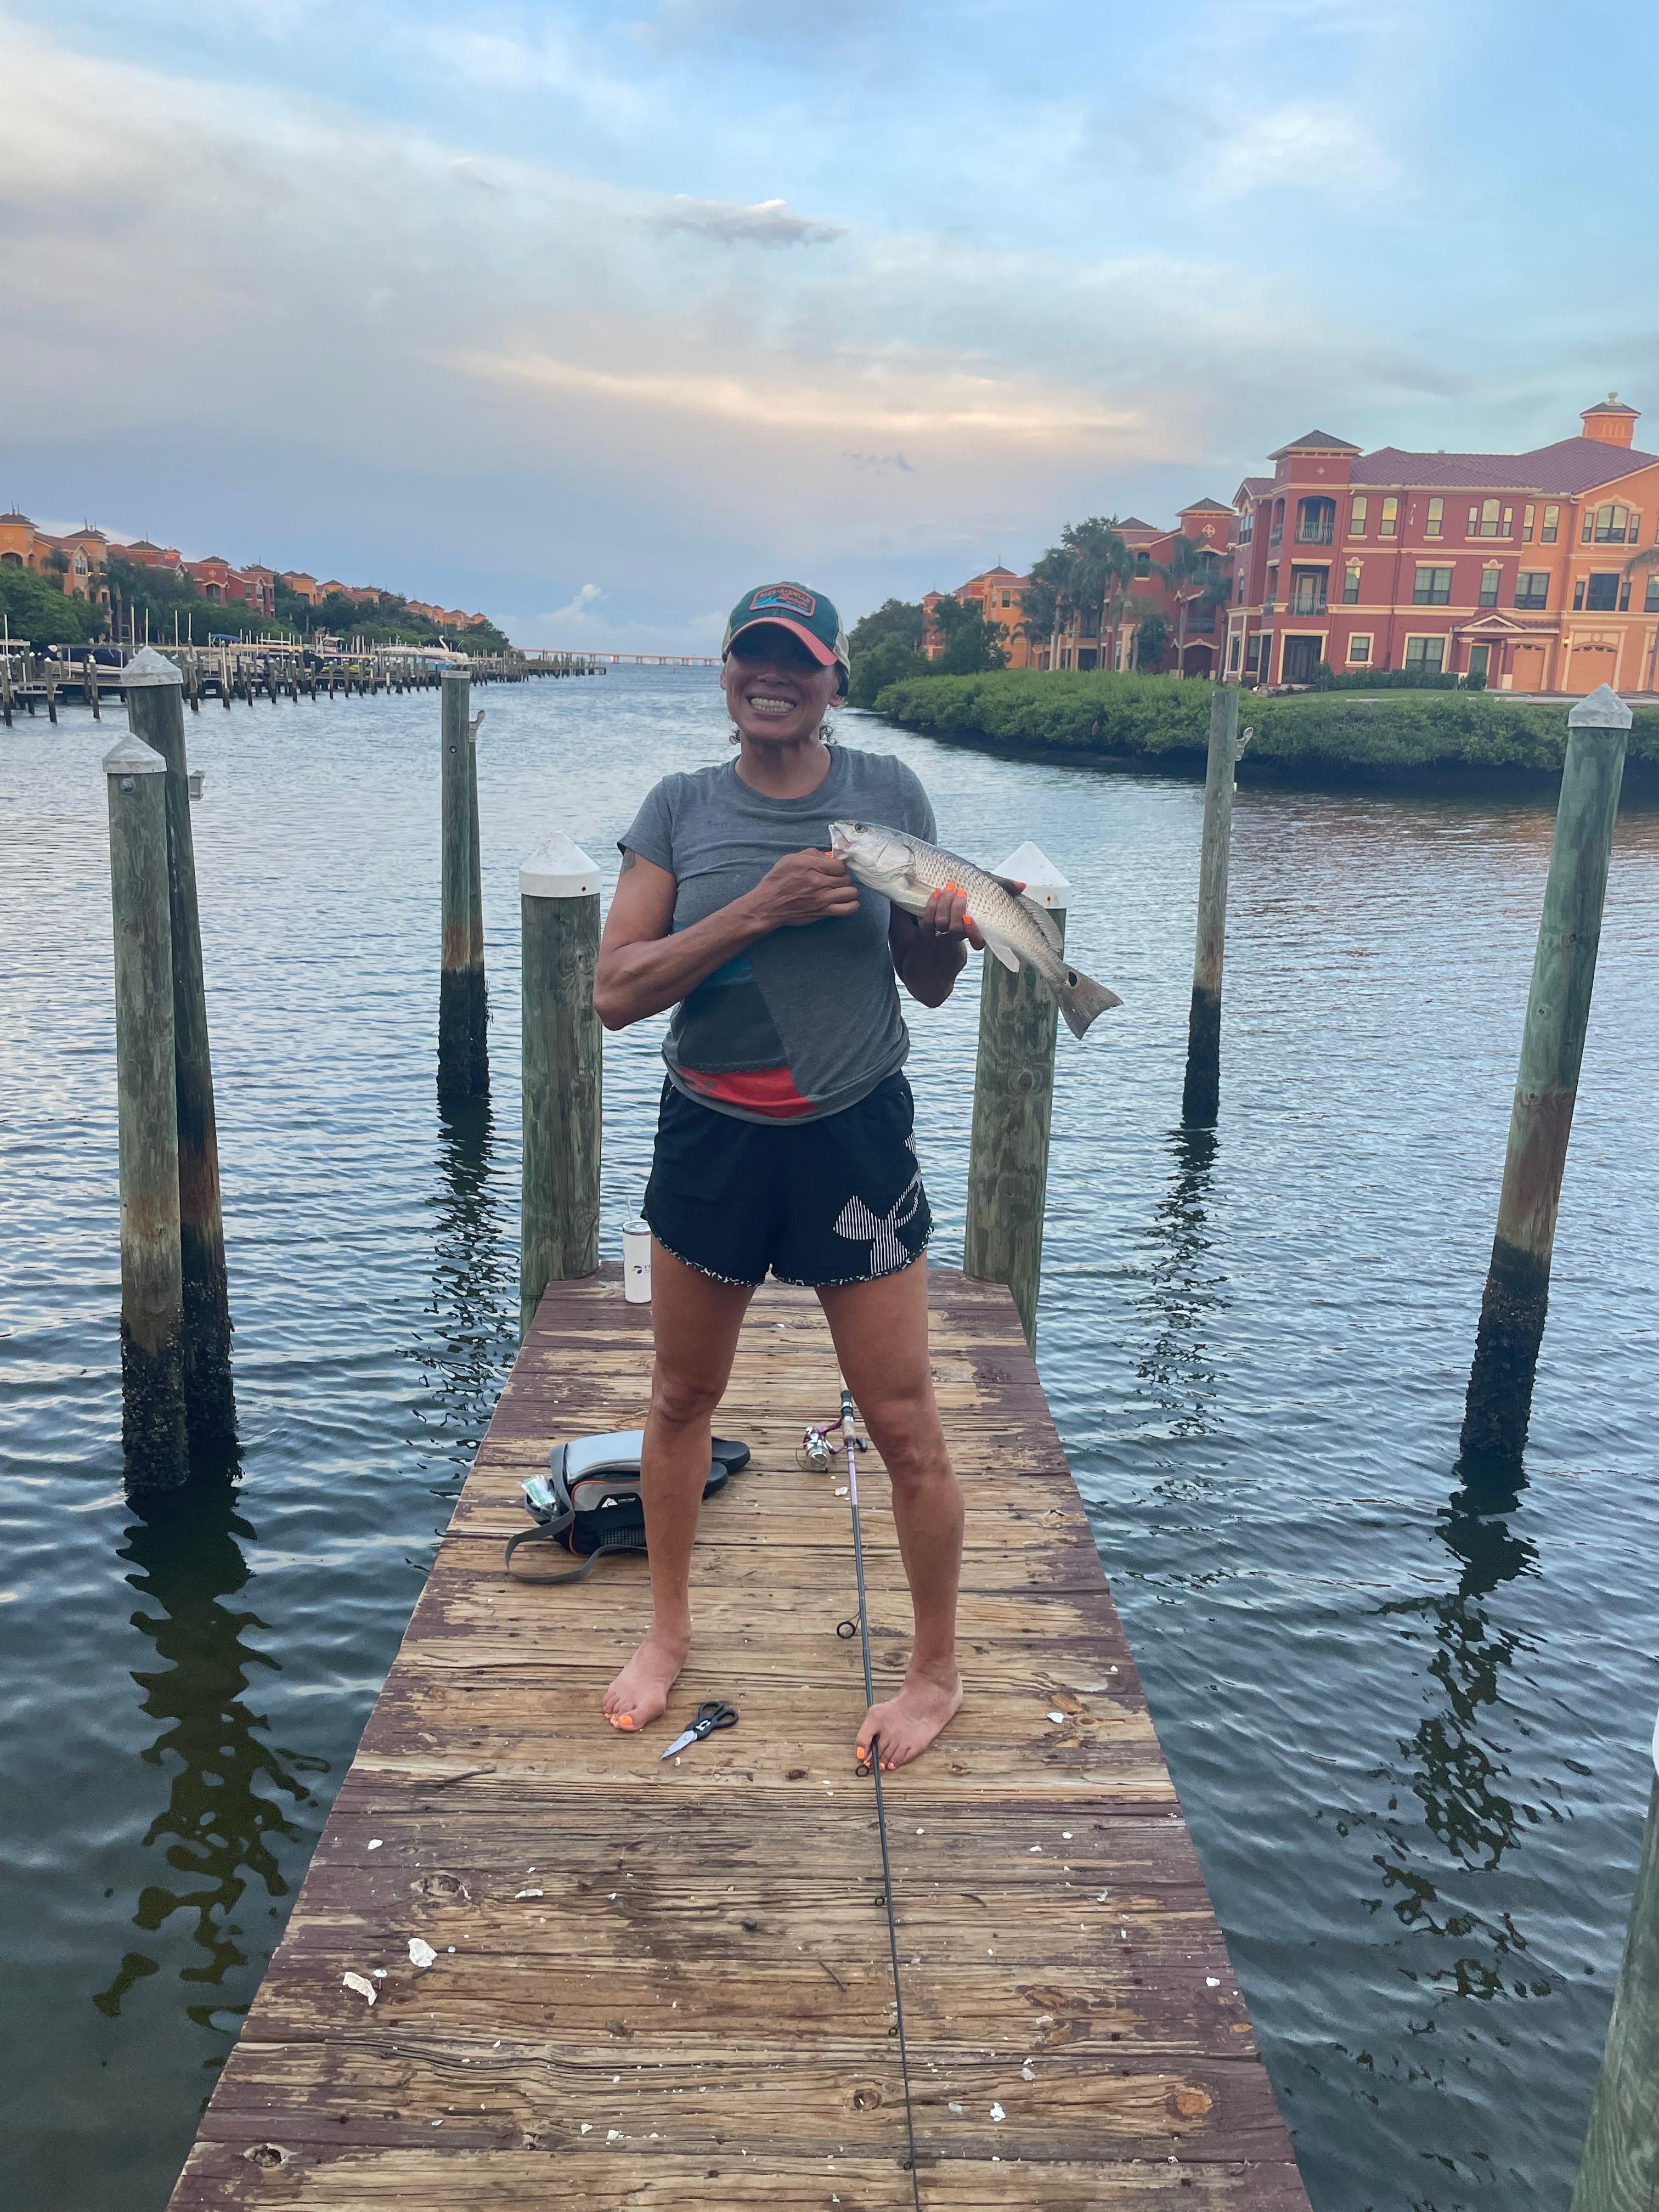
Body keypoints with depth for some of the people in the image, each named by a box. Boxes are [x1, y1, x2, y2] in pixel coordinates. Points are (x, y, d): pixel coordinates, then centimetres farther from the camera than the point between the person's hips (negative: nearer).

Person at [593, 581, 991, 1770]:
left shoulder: (887, 791, -2)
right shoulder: (681, 808, 0)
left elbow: (929, 989, 5)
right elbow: (617, 991, -11)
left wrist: (948, 935, -18)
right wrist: (757, 909, -21)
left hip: (854, 1135, -2)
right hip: (711, 1135, 2)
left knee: (905, 1423, 2)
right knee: (683, 1398, 17)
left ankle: (939, 1669, 25)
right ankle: (670, 1629, 40)